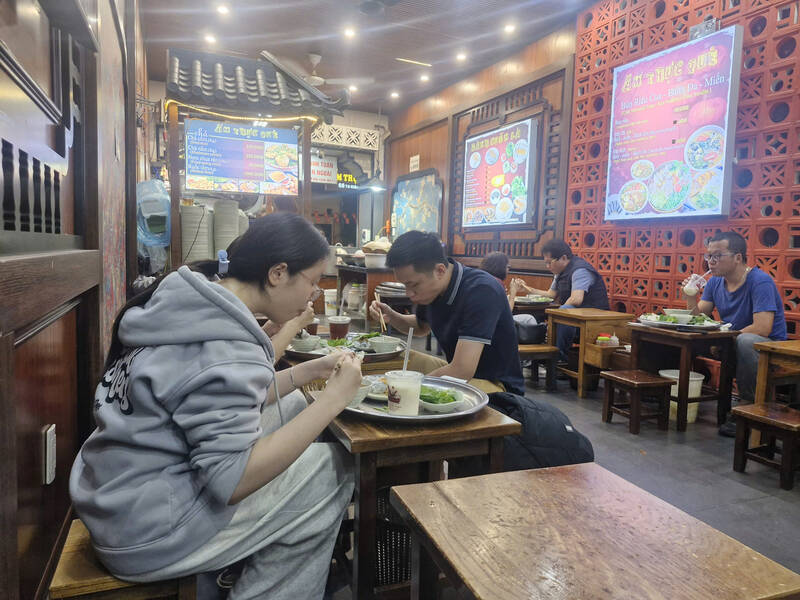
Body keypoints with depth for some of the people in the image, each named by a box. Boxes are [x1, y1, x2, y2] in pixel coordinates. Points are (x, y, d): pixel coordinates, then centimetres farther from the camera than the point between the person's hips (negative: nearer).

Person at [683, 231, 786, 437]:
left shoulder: (760, 281, -18)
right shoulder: (715, 282, 4)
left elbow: (762, 328, -27)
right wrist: (691, 298, -16)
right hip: (731, 345, 7)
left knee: (745, 342, -39)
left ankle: (748, 406, -20)